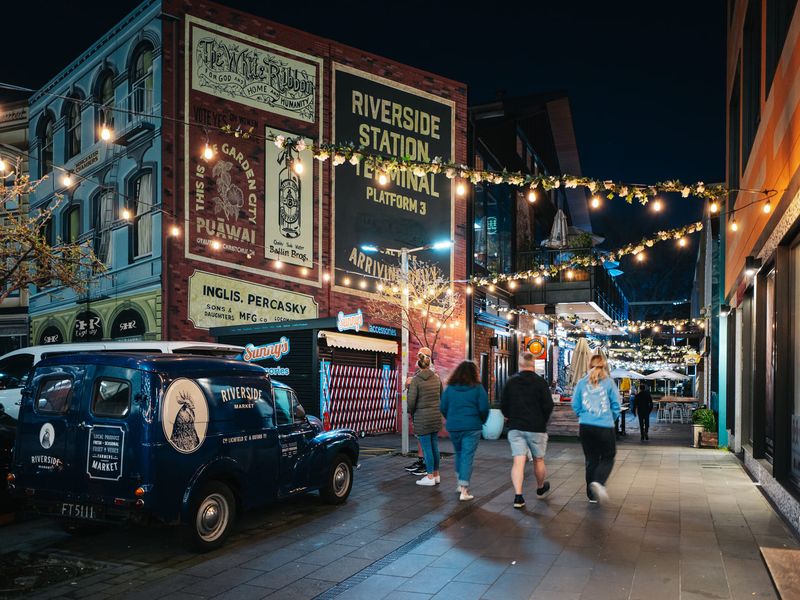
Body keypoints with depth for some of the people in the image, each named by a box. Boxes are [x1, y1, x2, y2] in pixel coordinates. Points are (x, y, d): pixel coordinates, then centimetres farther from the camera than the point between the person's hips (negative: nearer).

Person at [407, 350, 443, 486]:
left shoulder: (415, 380, -12)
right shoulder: (437, 378, 4)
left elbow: (412, 400, -13)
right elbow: (441, 396, 11)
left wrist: (411, 412, 5)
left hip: (422, 417, -6)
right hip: (436, 416, 6)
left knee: (426, 447, 1)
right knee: (434, 446, 14)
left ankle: (430, 477, 6)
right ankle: (436, 474, 22)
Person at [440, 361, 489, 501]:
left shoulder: (450, 388, 3)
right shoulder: (477, 388, -6)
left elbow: (443, 407, 4)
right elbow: (484, 408, -8)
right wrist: (481, 421, 9)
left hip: (453, 427, 3)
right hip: (472, 427, -3)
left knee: (459, 454, 22)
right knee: (467, 457, 0)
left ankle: (460, 484, 30)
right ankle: (464, 491, -3)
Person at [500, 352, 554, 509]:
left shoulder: (511, 381, 1)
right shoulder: (540, 382, -7)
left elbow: (503, 405, 4)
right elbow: (548, 406, -10)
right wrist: (543, 420, 8)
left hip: (515, 428, 2)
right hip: (536, 428, -1)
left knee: (518, 462, -2)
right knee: (538, 460, 17)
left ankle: (518, 496, -12)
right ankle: (540, 488, 38)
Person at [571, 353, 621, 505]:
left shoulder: (582, 383, 2)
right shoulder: (609, 382, -3)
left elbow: (575, 405, 4)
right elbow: (616, 405, -1)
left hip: (585, 426, 3)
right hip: (605, 427, -3)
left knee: (591, 459, 13)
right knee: (607, 458, 11)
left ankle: (592, 495, 16)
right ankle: (598, 482, -16)